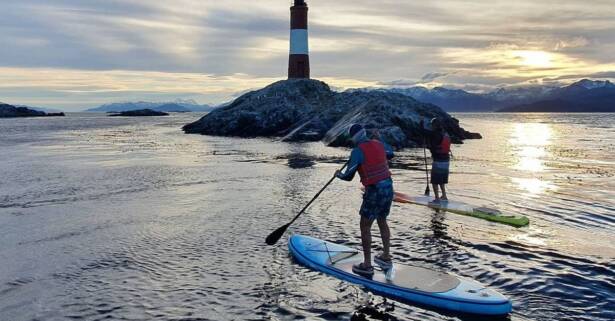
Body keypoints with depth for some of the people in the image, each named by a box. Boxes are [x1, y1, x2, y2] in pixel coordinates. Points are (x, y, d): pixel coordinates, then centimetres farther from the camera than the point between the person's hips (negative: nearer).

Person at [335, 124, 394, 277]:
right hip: (388, 188, 8)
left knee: (365, 226, 4)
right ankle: (386, 258, 34)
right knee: (382, 222, 23)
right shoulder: (379, 144, 6)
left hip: (374, 192, -8)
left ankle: (367, 266, 8)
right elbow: (390, 154, 29)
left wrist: (338, 174, 11)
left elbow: (348, 176, -11)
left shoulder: (357, 151, -14)